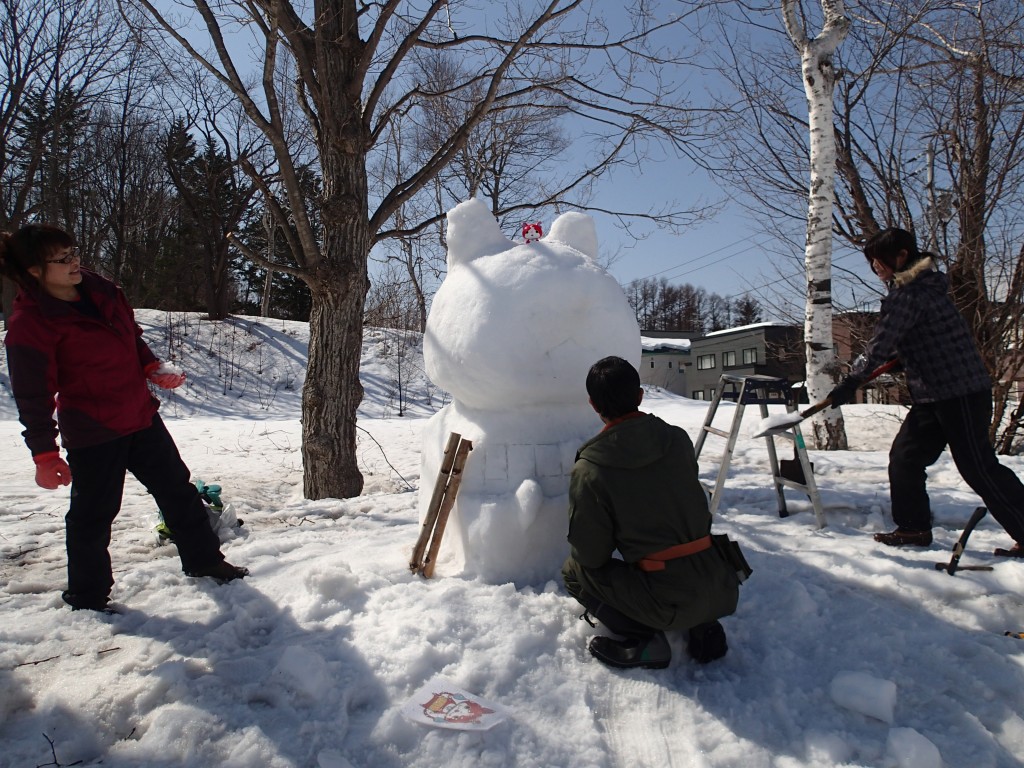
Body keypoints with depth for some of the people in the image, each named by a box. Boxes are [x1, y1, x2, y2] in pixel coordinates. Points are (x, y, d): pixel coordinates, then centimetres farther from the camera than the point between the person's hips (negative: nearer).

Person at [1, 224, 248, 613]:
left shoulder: (100, 290, 2)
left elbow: (132, 337, 16)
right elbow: (33, 394, -15)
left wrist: (154, 368, -1)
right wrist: (44, 454, -14)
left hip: (141, 416, 7)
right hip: (92, 433, -7)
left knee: (177, 488, 16)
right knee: (92, 515, 6)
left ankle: (203, 560, 33)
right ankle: (87, 597, 27)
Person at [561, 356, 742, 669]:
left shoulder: (588, 470, -13)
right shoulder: (678, 439, 0)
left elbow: (591, 555, -5)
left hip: (671, 604, -5)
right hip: (724, 592, 5)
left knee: (574, 571, 14)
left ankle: (643, 639, 0)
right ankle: (704, 626, 16)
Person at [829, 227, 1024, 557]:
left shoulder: (909, 293, -17)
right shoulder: (921, 283, 14)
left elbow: (882, 343, -21)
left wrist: (852, 380, -16)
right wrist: (901, 358, 20)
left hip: (960, 393, -10)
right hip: (934, 395, 10)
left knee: (979, 469, -4)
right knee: (904, 456, 10)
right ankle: (914, 528, 18)